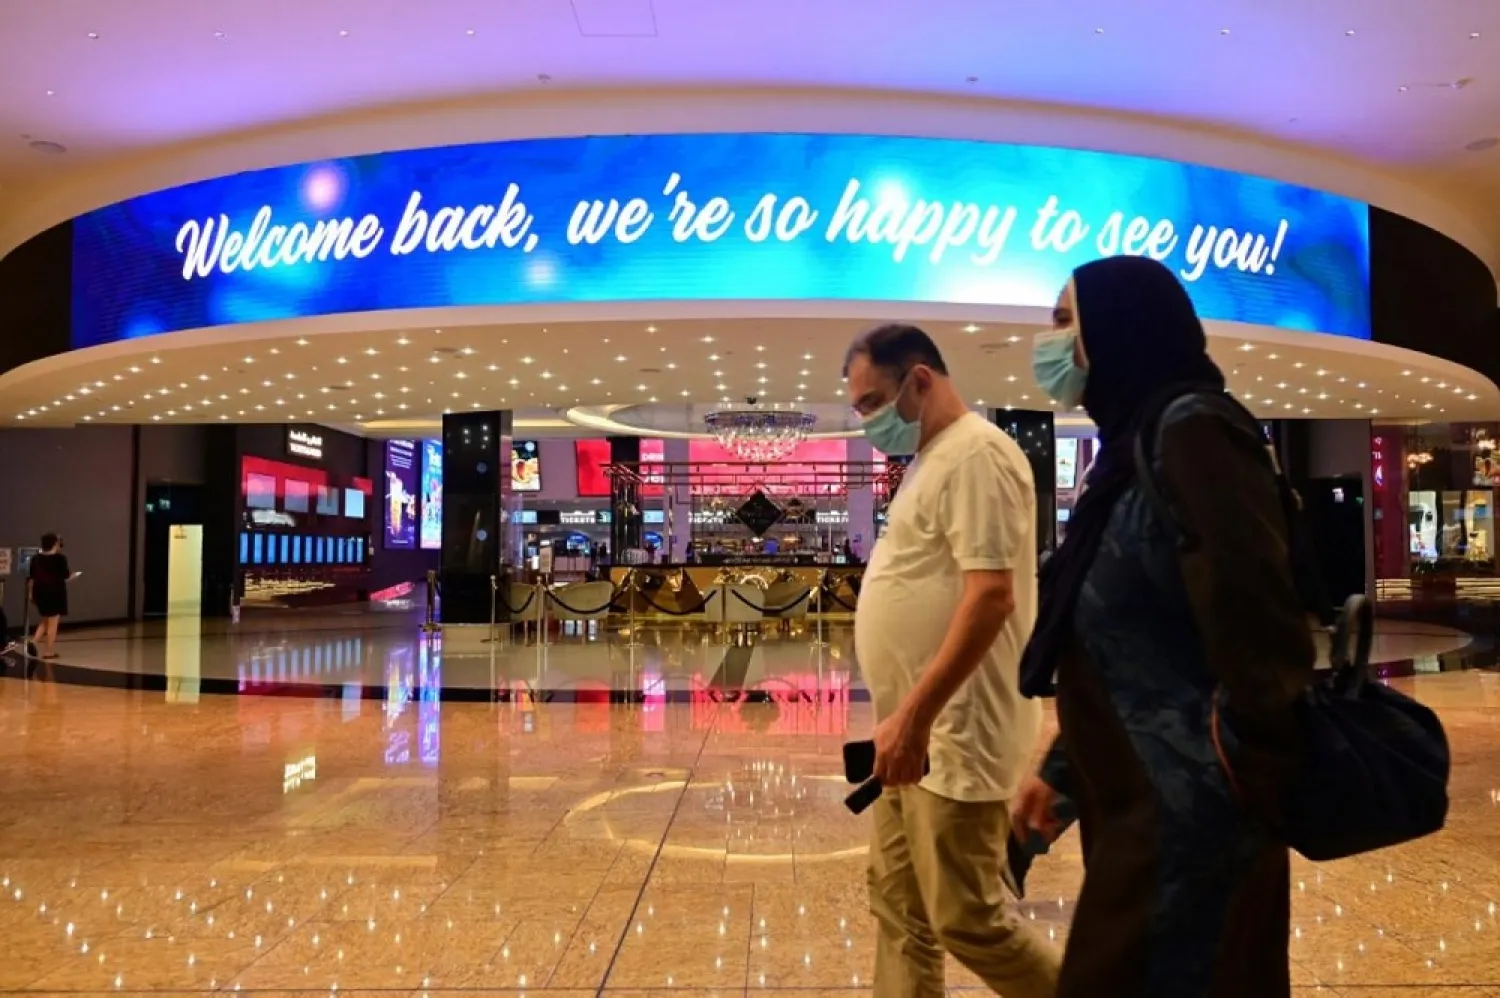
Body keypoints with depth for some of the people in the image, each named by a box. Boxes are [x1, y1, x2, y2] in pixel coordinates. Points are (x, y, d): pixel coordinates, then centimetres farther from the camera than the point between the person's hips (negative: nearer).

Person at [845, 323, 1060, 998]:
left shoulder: (975, 454, -16)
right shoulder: (935, 459, 15)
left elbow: (990, 597, -25)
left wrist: (913, 718, -26)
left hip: (953, 742, -10)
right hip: (922, 736, 10)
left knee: (967, 922, 0)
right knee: (899, 906, 16)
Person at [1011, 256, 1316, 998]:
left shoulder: (1190, 430, -15)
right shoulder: (1135, 447, 14)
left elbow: (1254, 622, -23)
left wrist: (1261, 788, -19)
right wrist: (1061, 770, 18)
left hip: (1187, 816, -9)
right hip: (1142, 809, 9)